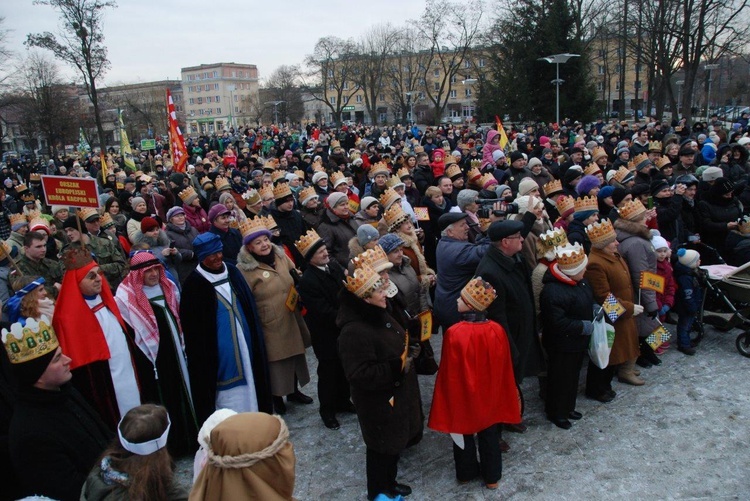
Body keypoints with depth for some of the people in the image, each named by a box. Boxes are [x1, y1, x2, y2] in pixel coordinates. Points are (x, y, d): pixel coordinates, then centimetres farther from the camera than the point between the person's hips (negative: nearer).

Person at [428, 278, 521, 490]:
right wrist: (500, 393, 11)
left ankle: (466, 473, 39)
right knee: (489, 435, 21)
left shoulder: (454, 333, -27)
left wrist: (448, 396, -1)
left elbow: (449, 372, -17)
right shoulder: (497, 330, -16)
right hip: (489, 395, 3)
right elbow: (504, 368, -4)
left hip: (461, 394, -2)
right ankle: (492, 476, 37)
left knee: (464, 433, 20)